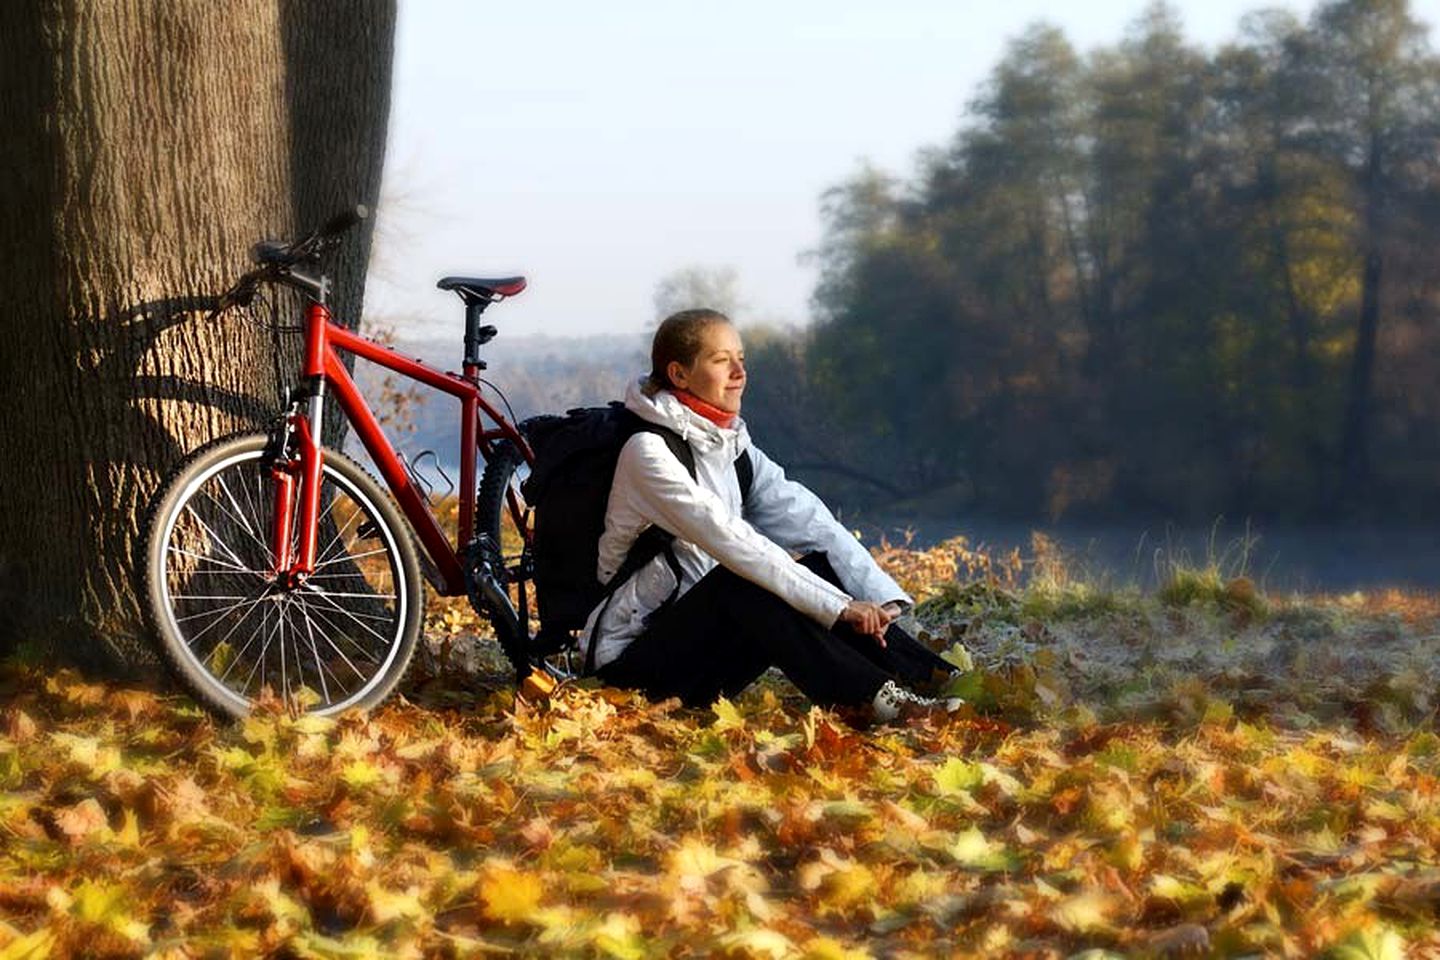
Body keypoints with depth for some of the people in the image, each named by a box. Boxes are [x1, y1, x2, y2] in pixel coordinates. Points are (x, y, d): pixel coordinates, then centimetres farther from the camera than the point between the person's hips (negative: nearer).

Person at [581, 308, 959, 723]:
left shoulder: (734, 447, 9)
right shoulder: (648, 451, -16)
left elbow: (807, 520, -2)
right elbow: (728, 540, -26)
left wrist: (882, 597, -17)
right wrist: (838, 606, -31)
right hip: (634, 655, -7)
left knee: (823, 566, -9)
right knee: (743, 582, -31)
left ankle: (930, 678, -20)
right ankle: (872, 698, -36)